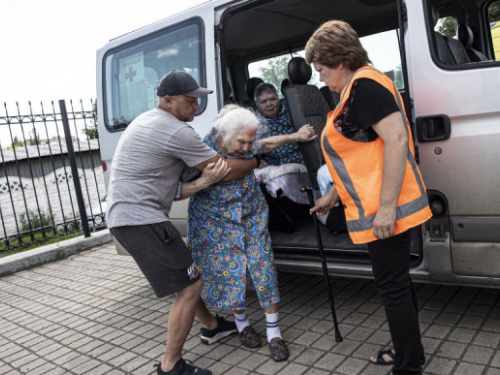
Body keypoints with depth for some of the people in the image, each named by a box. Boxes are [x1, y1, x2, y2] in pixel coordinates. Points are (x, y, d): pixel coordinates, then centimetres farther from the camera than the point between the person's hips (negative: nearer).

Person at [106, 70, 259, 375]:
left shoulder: (147, 121, 16)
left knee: (185, 273, 23)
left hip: (125, 216, 11)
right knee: (189, 287, -5)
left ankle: (212, 325, 41)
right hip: (141, 219, -11)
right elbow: (229, 170, -11)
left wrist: (204, 180, -5)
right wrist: (256, 161, 8)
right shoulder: (176, 132, -17)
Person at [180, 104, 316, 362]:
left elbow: (265, 144, 14)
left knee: (263, 267, -2)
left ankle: (273, 331, 12)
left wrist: (295, 137, 11)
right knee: (228, 272, 3)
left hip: (252, 217, 4)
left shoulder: (246, 146, -9)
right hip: (214, 222, -3)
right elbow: (178, 191, -21)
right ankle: (241, 322, 31)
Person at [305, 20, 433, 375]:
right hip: (378, 210, 11)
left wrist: (386, 207, -27)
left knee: (393, 287, 1)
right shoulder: (357, 91, 18)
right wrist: (332, 196, 26)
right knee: (397, 282, 20)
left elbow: (396, 139, -25)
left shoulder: (365, 84, -14)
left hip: (386, 211, -11)